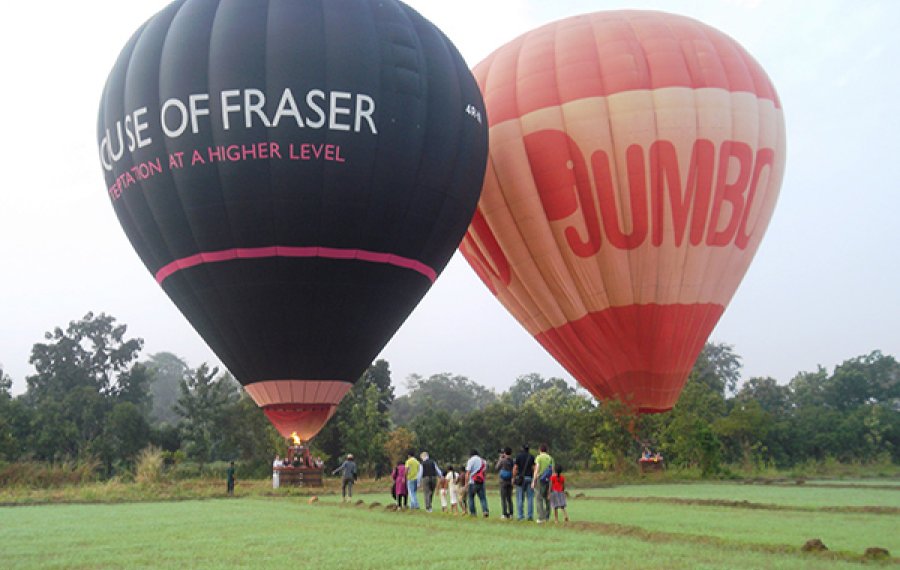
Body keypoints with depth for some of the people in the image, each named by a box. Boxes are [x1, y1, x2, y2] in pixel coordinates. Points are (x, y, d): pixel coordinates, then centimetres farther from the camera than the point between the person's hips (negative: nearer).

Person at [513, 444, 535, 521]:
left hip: (520, 478, -1)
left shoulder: (518, 456, 1)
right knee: (530, 498, 5)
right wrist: (534, 479, 4)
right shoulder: (532, 457, 4)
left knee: (520, 498, 3)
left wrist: (513, 478, 3)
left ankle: (521, 516, 0)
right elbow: (534, 468, -1)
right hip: (529, 478, 1)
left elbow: (515, 468, -4)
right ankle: (530, 516, 0)